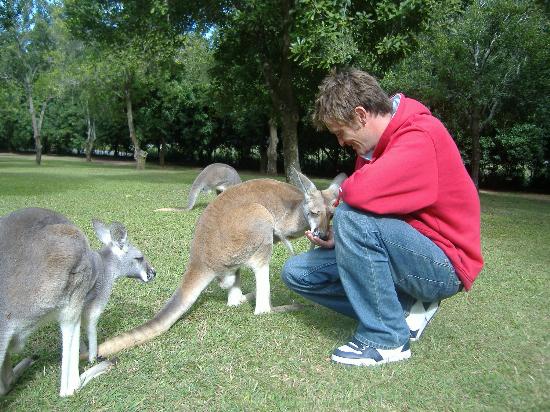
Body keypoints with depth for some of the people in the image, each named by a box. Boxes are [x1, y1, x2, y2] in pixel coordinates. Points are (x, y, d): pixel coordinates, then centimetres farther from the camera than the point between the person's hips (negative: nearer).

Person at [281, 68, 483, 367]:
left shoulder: (422, 136, -22)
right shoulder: (374, 144, 6)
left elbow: (360, 193, -36)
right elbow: (370, 201, 13)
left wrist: (344, 191, -13)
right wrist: (338, 238, -5)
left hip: (444, 266, -8)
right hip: (404, 250, 9)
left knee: (351, 217, -33)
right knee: (296, 272, 2)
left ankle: (386, 338, -16)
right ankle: (404, 308, 1)